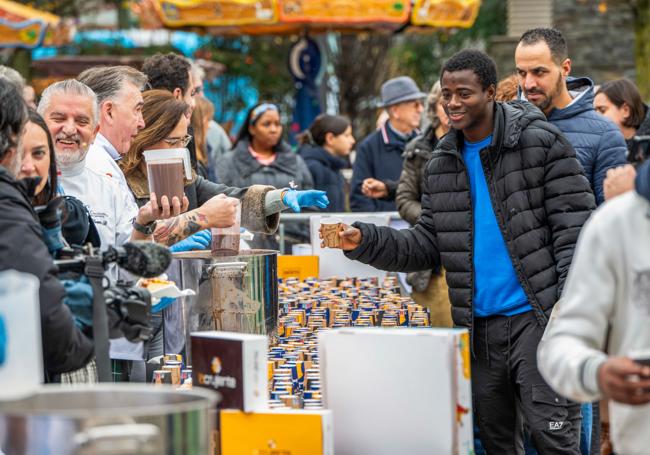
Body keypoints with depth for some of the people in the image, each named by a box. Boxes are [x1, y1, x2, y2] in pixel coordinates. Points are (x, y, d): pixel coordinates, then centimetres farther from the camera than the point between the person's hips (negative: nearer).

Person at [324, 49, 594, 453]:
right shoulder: (443, 162, 12)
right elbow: (428, 245, 10)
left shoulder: (540, 142, -5)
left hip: (537, 314, -6)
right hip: (480, 324, 6)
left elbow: (576, 226, -8)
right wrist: (364, 242, -6)